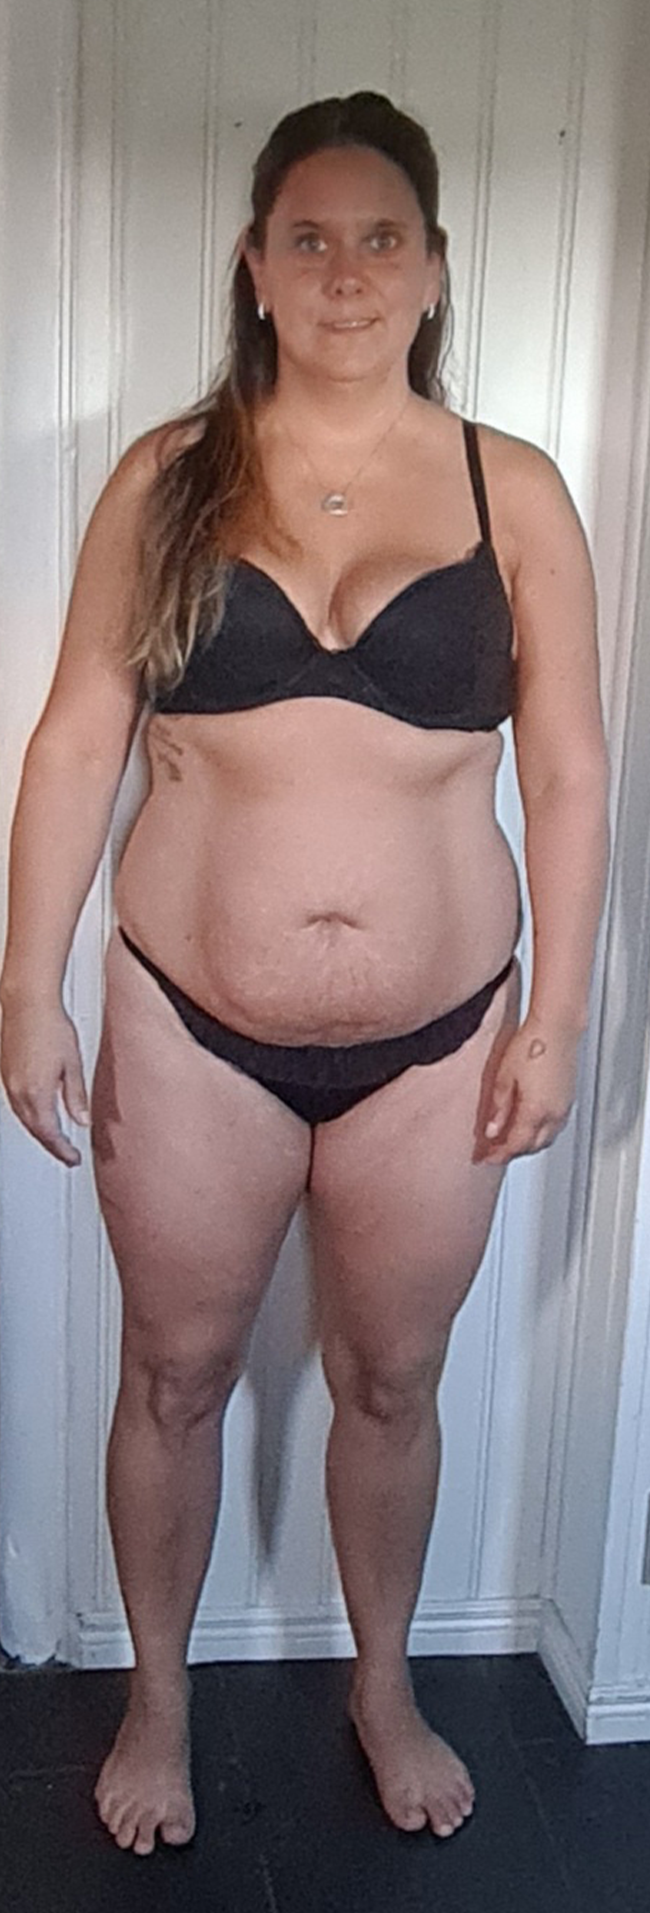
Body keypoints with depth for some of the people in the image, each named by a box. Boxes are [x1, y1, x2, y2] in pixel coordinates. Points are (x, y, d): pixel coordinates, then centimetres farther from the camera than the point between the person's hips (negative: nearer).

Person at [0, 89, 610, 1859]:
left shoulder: (514, 491, -1)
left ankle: (383, 1688, 43)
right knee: (176, 1374, 15)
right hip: (191, 1028, 0)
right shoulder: (166, 477, -1)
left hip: (433, 1040, 1)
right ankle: (158, 1697, 41)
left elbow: (568, 774, 1)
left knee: (392, 1382, 16)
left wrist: (555, 1016, -2)